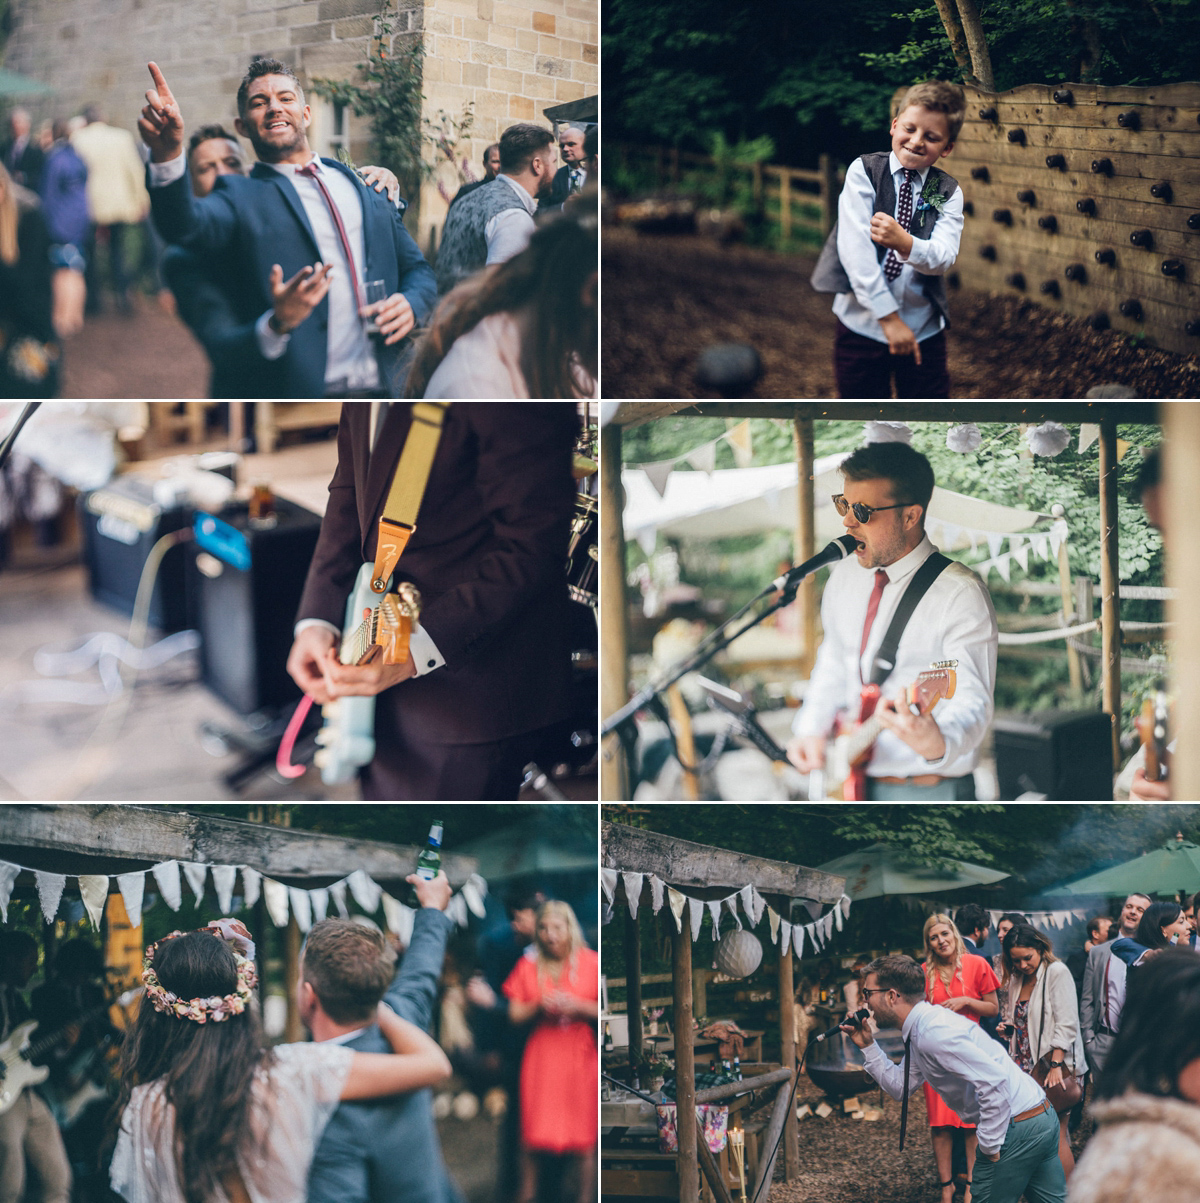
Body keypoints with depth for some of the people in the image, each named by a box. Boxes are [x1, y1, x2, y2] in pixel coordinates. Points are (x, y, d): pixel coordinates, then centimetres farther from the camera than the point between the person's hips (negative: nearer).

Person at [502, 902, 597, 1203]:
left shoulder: (591, 963, 1)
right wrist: (539, 1005, -12)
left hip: (580, 1054, -1)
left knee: (584, 1138, 0)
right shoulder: (528, 966, 6)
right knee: (533, 1135, 2)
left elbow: (603, 1009, 0)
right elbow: (514, 1014, 5)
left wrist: (576, 1006, -15)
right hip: (540, 1056, 1)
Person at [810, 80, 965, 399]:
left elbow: (944, 258, -10)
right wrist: (888, 317, -19)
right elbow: (854, 246, -13)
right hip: (863, 325, -2)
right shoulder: (864, 172, -3)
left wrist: (905, 243, -33)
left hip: (924, 331, 2)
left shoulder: (948, 192, 3)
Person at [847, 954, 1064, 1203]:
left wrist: (990, 1145, -19)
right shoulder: (921, 1026, 12)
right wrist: (868, 1046, 13)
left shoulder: (933, 1033, -21)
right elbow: (901, 1086, 21)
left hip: (1017, 1129, -10)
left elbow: (994, 1080, -28)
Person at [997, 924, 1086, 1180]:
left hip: (1055, 1064, -7)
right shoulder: (1016, 979, 16)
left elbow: (1065, 1024, -12)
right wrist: (1007, 1028, 5)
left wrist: (1056, 1065, -18)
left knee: (1055, 1134, -8)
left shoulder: (1057, 973, -6)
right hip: (1027, 1065, 7)